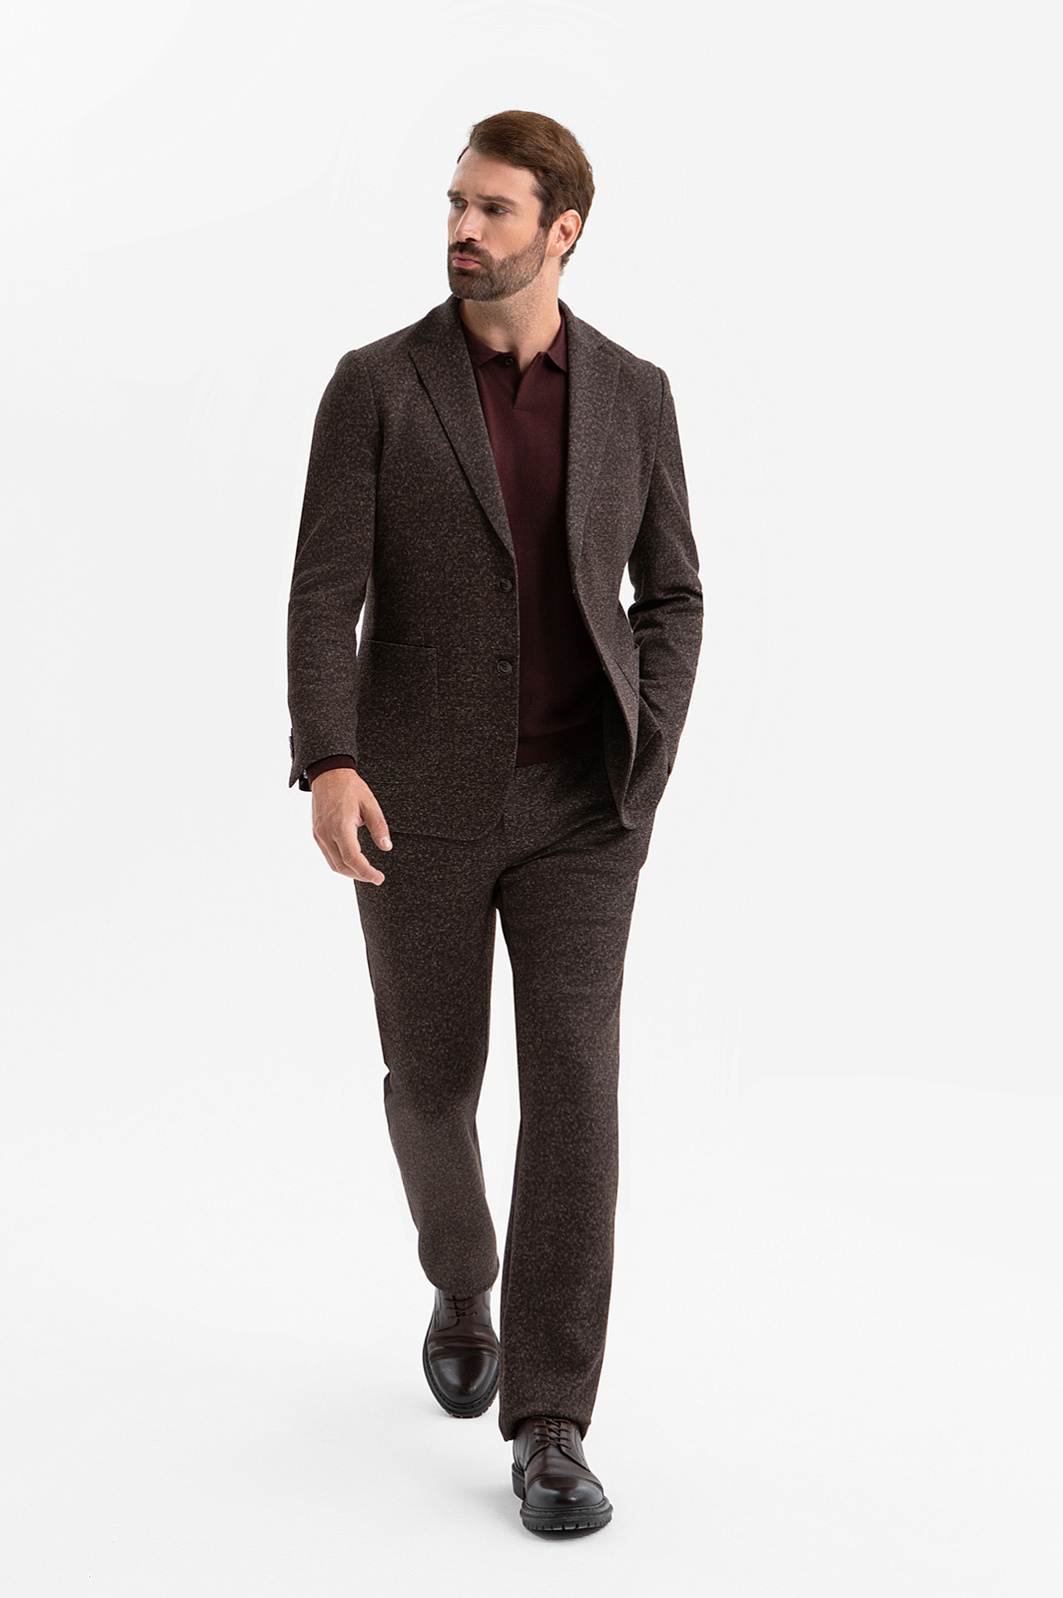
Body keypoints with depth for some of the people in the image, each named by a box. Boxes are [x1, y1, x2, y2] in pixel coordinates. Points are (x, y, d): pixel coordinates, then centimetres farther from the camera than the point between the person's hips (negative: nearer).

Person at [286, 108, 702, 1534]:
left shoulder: (632, 393, 5)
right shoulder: (375, 385, -3)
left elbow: (670, 598, 11)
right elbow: (324, 595, -10)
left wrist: (644, 765, -3)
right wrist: (329, 767, -25)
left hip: (576, 803, 1)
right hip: (421, 795, 0)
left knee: (572, 1087, -11)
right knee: (434, 1077, 11)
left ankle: (548, 1428, -4)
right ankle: (464, 1283, 44)